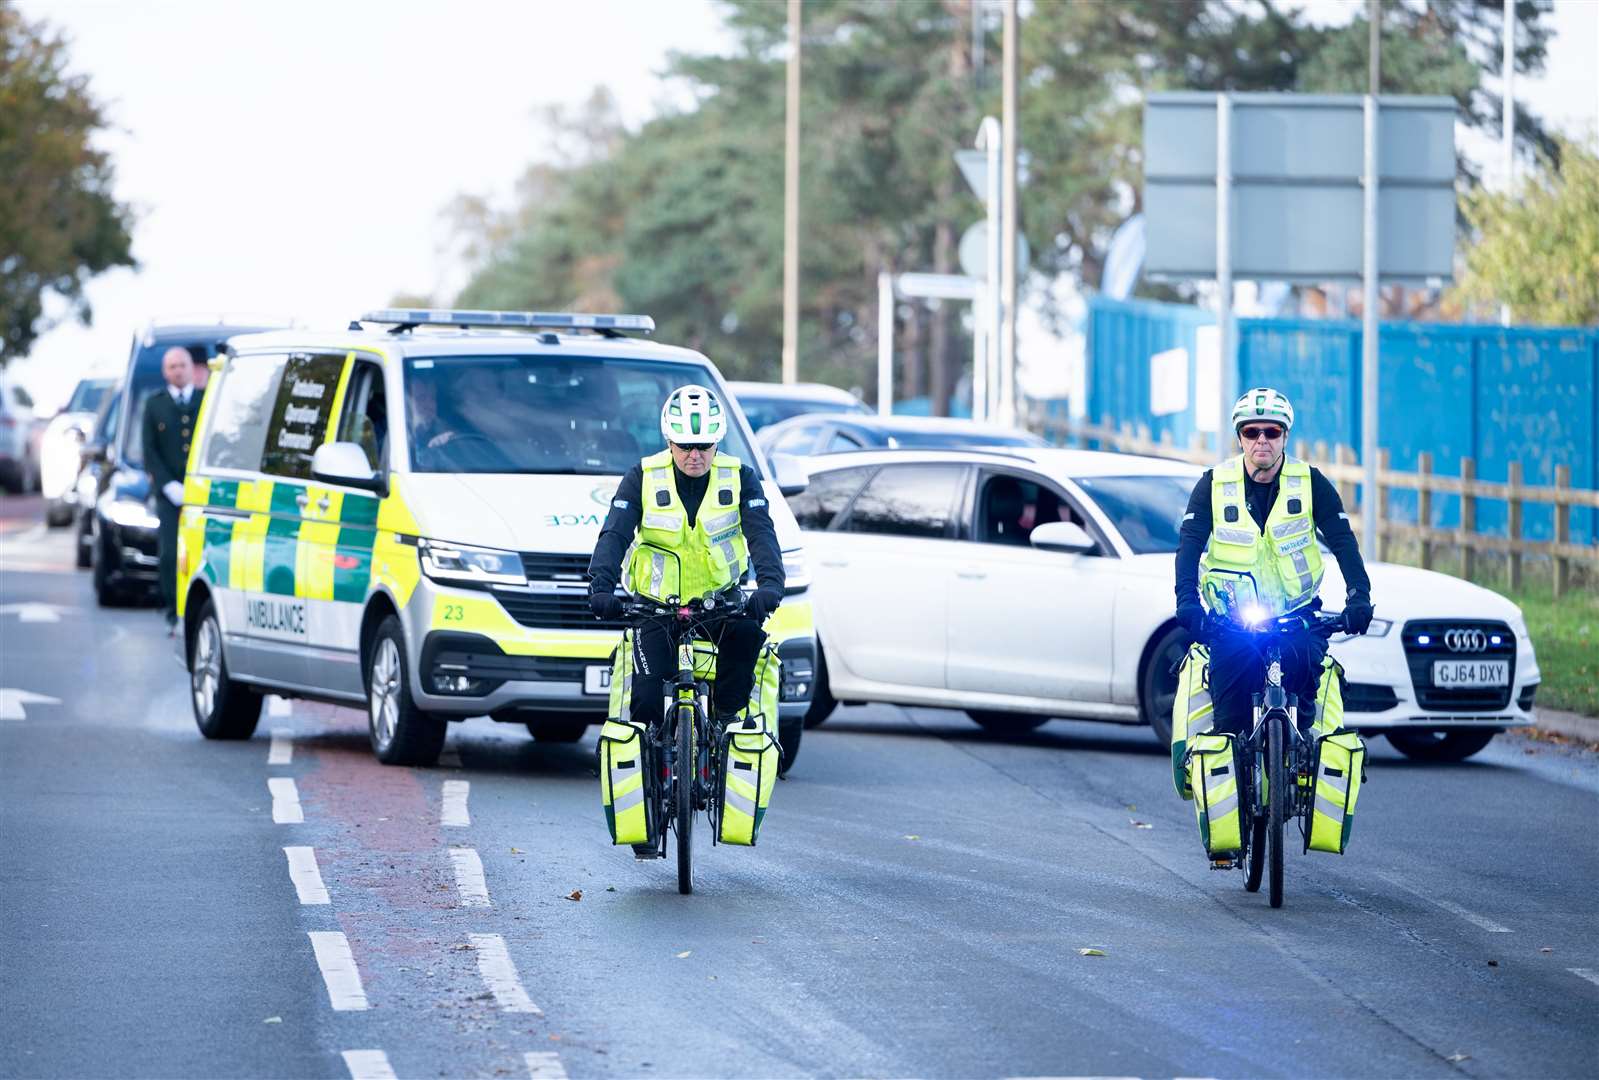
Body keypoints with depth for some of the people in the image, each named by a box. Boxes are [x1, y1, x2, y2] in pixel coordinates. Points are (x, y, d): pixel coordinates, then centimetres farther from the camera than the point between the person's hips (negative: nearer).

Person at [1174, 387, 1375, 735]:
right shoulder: (1214, 485, -1)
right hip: (1231, 618, 0)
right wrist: (1186, 599, -26)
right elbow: (1190, 543, -9)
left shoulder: (1310, 483, 0)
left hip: (1295, 612, 0)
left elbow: (1342, 541, -5)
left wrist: (1358, 596, -21)